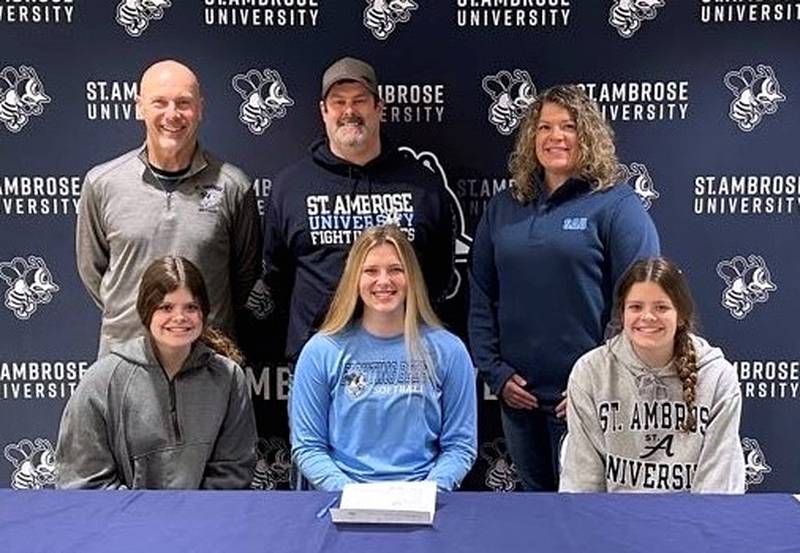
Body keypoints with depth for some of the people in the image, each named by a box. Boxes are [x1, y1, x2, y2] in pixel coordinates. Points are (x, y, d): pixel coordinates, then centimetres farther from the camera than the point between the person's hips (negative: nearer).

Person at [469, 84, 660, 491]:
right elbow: (481, 298, 9)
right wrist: (495, 373, 1)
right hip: (518, 396, 5)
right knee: (536, 500, 19)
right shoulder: (503, 208, 9)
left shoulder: (617, 206, -5)